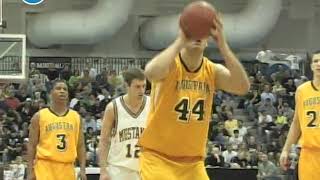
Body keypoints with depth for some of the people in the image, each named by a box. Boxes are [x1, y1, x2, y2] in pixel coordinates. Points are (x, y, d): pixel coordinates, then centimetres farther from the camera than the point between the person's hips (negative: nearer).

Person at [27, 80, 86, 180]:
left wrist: (82, 169, 2)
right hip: (45, 165, -4)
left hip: (67, 168, 4)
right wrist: (30, 171, -6)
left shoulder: (76, 117, 10)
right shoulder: (39, 116, 1)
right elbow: (32, 145, 1)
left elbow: (80, 146, 11)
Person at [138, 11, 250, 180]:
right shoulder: (170, 65, -12)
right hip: (158, 157, -5)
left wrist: (222, 44, -24)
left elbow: (243, 87, -19)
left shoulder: (212, 71, 0)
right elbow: (151, 72, -37)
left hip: (193, 163, 5)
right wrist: (180, 41, -29)